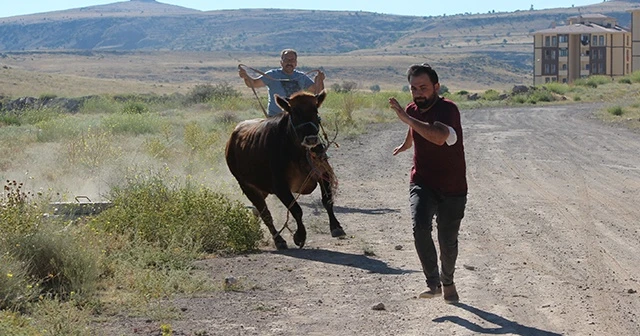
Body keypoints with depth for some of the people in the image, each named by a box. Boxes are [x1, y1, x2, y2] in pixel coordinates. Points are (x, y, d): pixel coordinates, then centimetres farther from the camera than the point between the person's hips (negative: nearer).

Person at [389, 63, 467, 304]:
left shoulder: (448, 109, -20)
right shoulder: (413, 110, 2)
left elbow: (440, 137, -42)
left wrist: (406, 118, -40)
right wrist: (405, 145, 48)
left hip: (452, 187, -4)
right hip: (422, 182, 4)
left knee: (448, 241, 5)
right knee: (420, 228, -22)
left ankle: (447, 282, 33)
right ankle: (433, 282, -13)